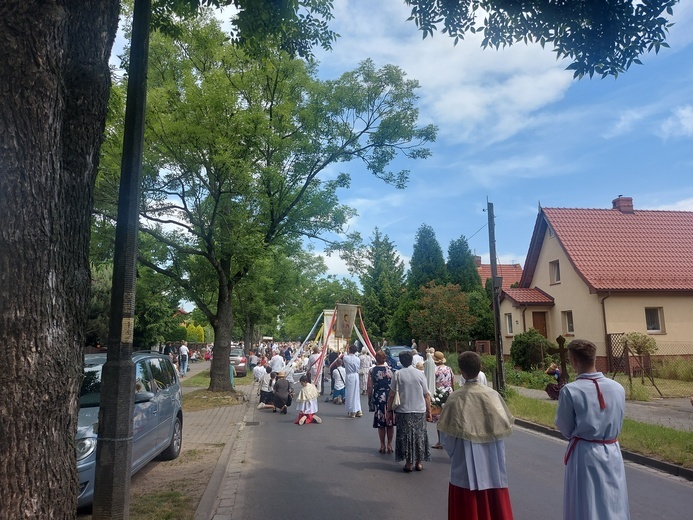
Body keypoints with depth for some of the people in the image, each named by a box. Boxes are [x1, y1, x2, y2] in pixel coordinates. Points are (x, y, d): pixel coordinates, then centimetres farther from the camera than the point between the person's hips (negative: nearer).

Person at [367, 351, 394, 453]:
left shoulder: (372, 371, -5)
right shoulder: (390, 369, -4)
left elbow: (370, 387, -4)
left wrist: (369, 398, 9)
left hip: (378, 398, -1)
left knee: (380, 423, 8)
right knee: (390, 423, 10)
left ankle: (382, 445, 14)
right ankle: (389, 445, 15)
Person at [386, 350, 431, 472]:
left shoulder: (398, 374, -6)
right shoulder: (419, 373, -2)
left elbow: (392, 395, -6)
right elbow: (427, 395, -1)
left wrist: (389, 409, 5)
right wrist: (429, 412, 7)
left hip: (404, 411, -2)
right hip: (420, 410, 2)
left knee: (406, 436, 9)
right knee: (420, 435, 13)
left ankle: (409, 463, 12)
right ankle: (419, 462, 19)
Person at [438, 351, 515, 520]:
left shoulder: (455, 397, -15)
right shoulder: (493, 395, -8)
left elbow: (447, 433, -11)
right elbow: (506, 425, 1)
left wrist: (453, 452, 8)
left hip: (466, 461, -2)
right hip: (492, 460, 3)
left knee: (468, 505, 11)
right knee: (493, 502, 17)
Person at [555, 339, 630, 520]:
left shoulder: (570, 391, -19)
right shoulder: (618, 388, -6)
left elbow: (565, 428, -7)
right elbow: (617, 423, 8)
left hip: (584, 454, -4)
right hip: (612, 452, 4)